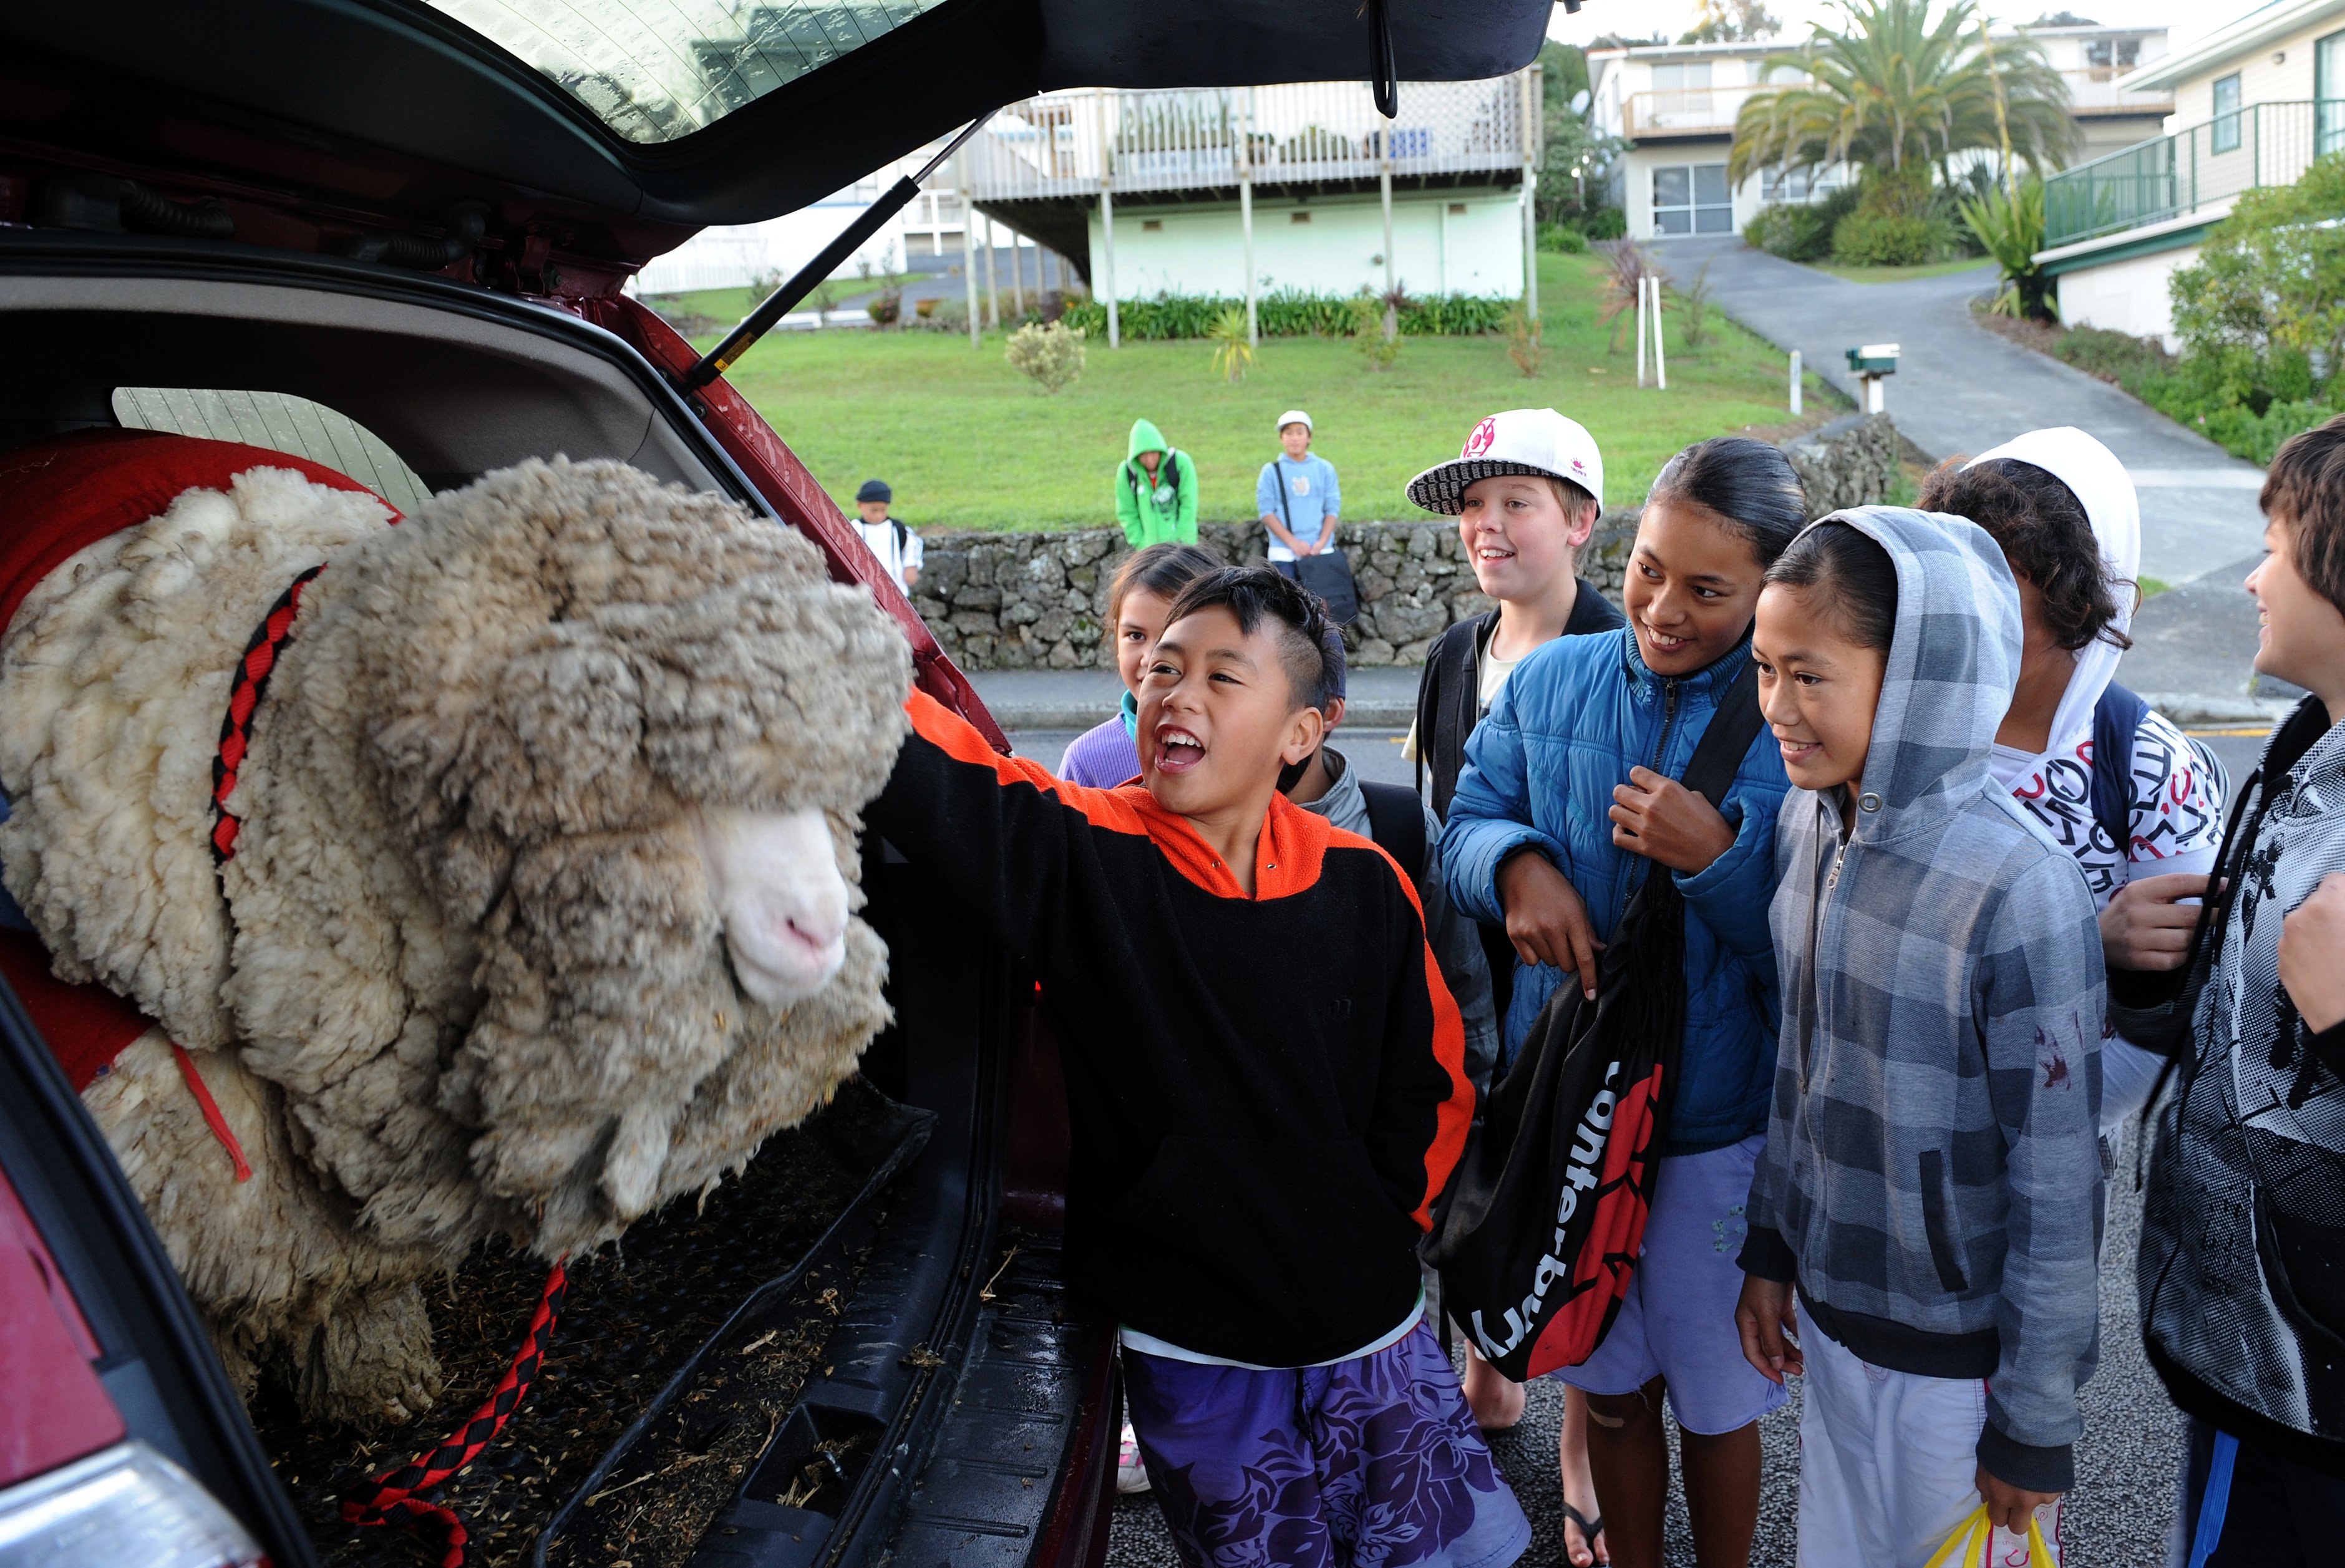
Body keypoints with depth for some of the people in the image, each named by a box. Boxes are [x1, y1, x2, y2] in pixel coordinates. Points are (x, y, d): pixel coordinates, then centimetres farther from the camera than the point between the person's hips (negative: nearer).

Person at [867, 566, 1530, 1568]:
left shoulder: (1362, 885, -6)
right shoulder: (1083, 855, -13)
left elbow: (1430, 1082, 4)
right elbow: (919, 768, -28)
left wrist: (1379, 1230, 0)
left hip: (1367, 1326, 2)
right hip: (1190, 1349, -2)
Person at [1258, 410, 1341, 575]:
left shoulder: (1325, 469, 9)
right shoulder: (1271, 472, 4)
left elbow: (1332, 509, 6)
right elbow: (1266, 513, -1)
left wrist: (1322, 542, -9)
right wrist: (1293, 542, -11)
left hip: (1321, 551, 2)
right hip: (1284, 553, -2)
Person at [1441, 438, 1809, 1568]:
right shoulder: (1549, 683, -2)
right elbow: (1462, 828, 4)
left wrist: (1718, 856, -27)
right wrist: (1517, 863, -18)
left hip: (1719, 1126, -3)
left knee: (1716, 1398, 18)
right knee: (1611, 1382, 22)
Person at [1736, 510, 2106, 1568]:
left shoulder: (2018, 892, -25)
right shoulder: (1806, 827, -4)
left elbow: (2057, 1193, -19)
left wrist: (2037, 1427, -12)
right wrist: (1770, 1249, 11)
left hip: (1960, 1357, -6)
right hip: (1828, 1307, 6)